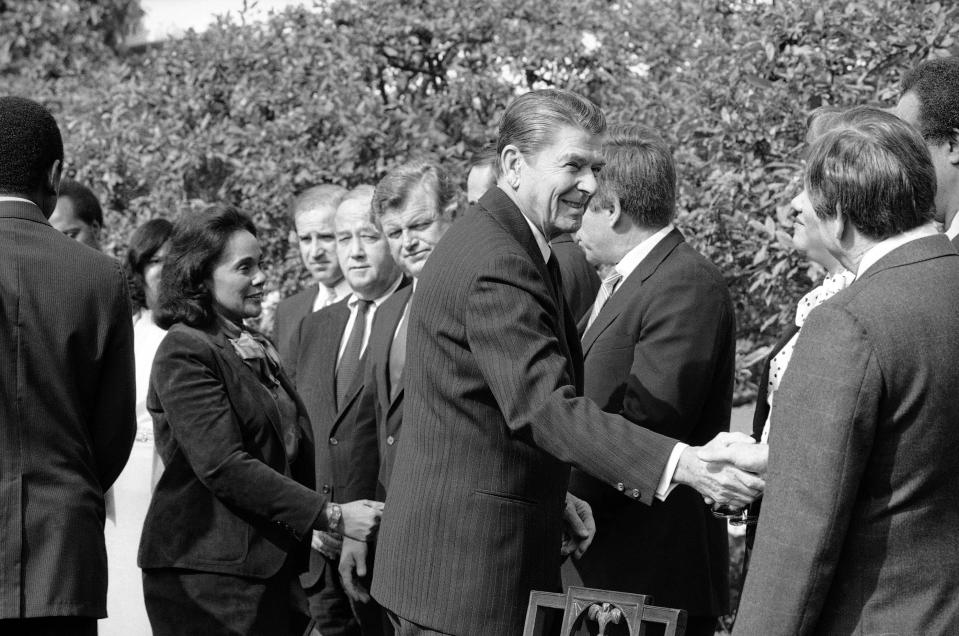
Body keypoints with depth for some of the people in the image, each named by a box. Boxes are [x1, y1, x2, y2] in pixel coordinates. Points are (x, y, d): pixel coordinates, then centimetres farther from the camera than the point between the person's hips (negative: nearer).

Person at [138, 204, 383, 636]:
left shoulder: (258, 350, 18)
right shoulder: (185, 353, -10)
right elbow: (223, 467, -19)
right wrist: (331, 516, -20)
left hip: (270, 566, 8)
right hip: (207, 573, -8)